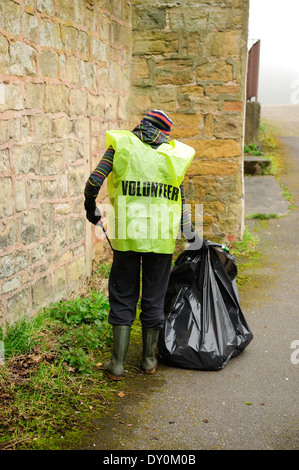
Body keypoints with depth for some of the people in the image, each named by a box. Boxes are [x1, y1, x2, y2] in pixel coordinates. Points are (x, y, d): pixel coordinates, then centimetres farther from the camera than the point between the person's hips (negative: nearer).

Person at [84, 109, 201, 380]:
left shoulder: (121, 146, 5)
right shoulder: (172, 156, 7)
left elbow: (94, 181, -4)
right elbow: (180, 202, 7)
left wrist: (90, 208, 15)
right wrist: (190, 236, 20)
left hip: (127, 234, -1)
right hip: (161, 237, 1)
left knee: (123, 297, 10)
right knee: (154, 298, 13)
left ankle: (118, 364, 10)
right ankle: (149, 360, 24)